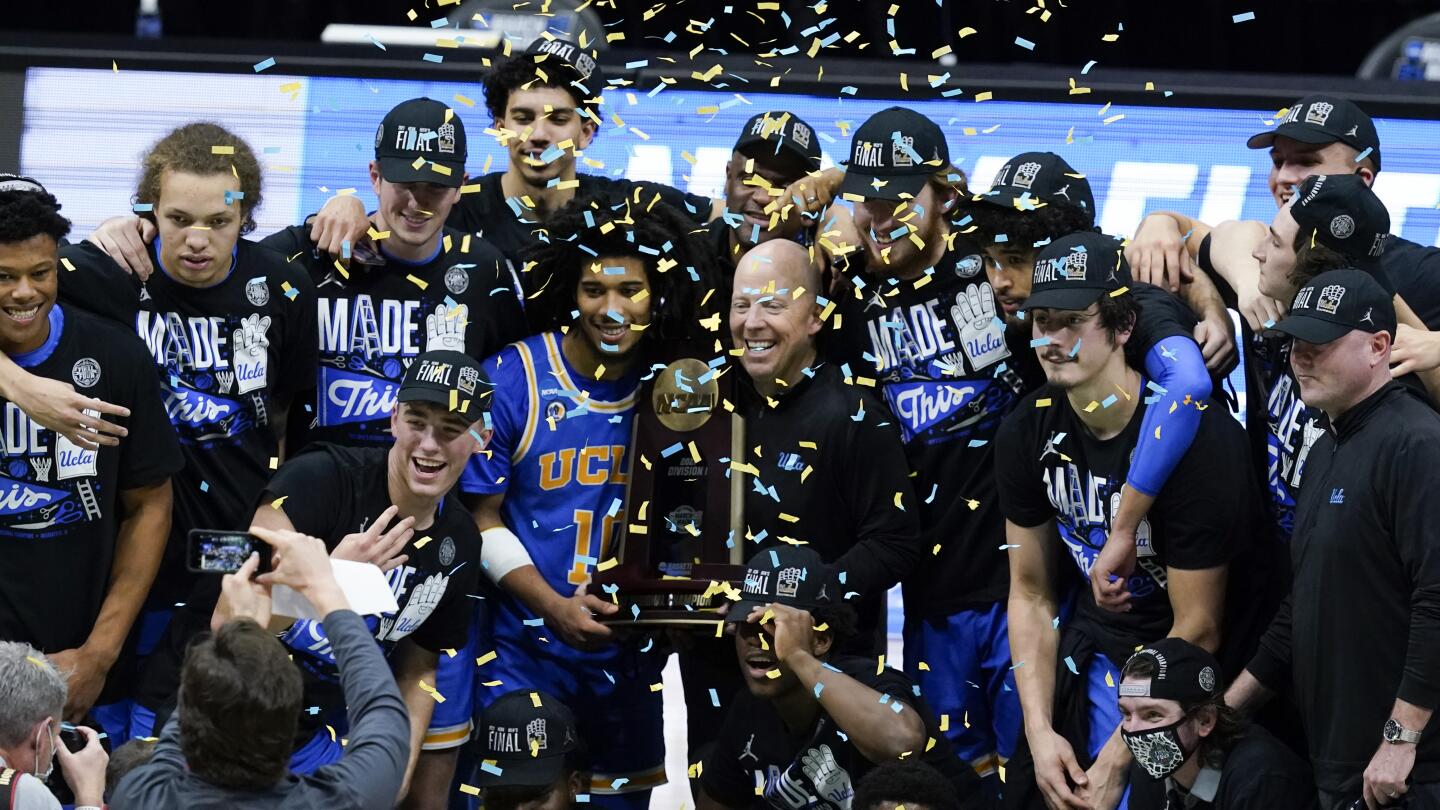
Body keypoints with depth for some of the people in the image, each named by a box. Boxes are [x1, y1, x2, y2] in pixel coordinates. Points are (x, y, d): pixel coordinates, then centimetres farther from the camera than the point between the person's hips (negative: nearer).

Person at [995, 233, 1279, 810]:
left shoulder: (1194, 437, -24)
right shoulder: (1027, 433, -6)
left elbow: (1197, 630, -18)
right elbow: (1031, 593, 3)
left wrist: (1116, 761, -17)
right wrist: (1040, 731, -8)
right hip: (1095, 650, 5)